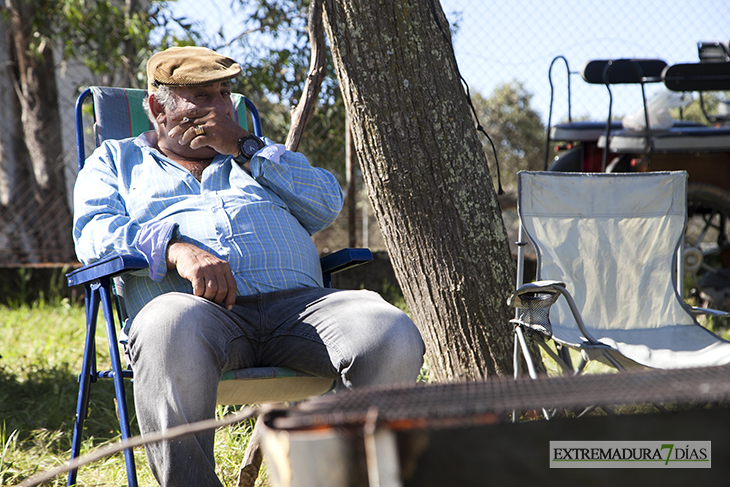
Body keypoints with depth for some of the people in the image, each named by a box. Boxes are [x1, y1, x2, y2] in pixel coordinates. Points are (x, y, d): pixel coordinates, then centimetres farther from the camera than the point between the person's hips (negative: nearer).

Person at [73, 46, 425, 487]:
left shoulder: (258, 154, 34)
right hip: (199, 306, -2)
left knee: (393, 337, -29)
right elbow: (95, 232, 5)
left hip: (296, 299, 3)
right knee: (168, 327, -41)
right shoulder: (115, 160, 27)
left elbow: (327, 205, 17)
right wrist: (178, 249, -14)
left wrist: (243, 148, 10)